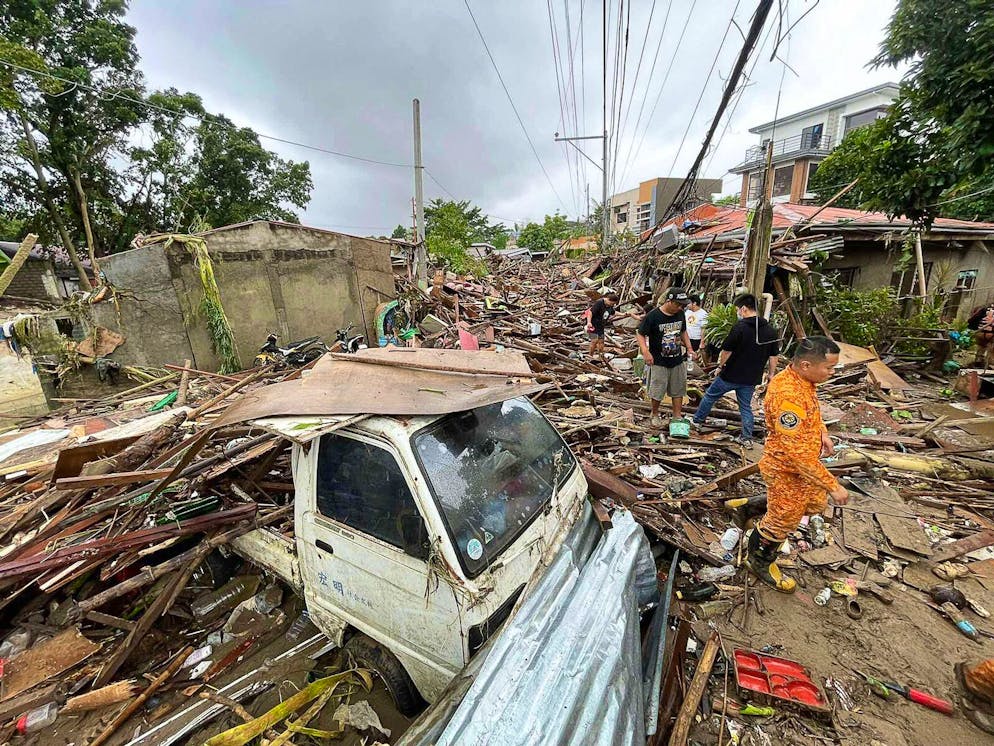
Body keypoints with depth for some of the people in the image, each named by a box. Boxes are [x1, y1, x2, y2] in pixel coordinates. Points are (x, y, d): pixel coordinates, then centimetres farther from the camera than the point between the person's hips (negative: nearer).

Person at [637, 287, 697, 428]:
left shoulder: (680, 314, -1)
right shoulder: (653, 316, -18)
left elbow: (683, 332, 15)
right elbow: (640, 334, -13)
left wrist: (689, 348, 3)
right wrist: (645, 351, -27)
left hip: (678, 361, 5)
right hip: (658, 362, -5)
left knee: (678, 390, 12)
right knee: (656, 391, 5)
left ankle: (677, 416, 25)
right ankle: (654, 415, 27)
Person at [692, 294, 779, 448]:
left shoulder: (740, 327, -18)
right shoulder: (770, 330, 1)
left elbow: (726, 350, -16)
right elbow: (774, 356, 6)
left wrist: (721, 366, -1)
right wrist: (771, 374, 16)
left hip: (731, 374, -5)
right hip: (751, 378, 5)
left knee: (710, 395, 15)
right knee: (746, 406, 17)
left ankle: (698, 421, 29)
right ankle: (747, 438, 18)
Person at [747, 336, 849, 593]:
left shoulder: (802, 378, -5)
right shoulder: (787, 395, -36)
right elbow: (797, 453, -33)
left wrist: (822, 432, 2)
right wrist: (833, 485, -26)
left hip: (806, 464, 9)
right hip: (787, 469, -9)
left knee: (815, 505, 28)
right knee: (783, 520, 11)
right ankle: (759, 562, 37)